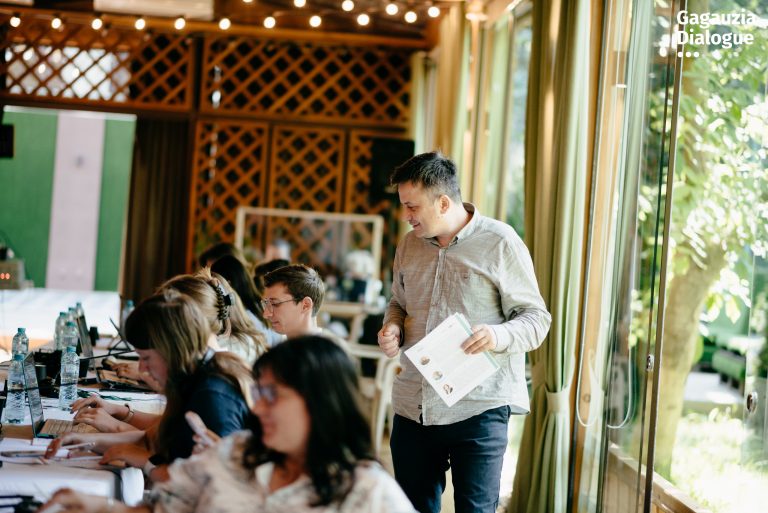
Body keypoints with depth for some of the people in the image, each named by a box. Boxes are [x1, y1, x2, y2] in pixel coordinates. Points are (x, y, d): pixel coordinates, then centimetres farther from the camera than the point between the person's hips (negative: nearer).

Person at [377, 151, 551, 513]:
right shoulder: (409, 246, 10)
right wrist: (393, 327, 3)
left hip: (478, 410, -5)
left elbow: (536, 319, -5)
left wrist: (499, 335, -25)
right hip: (412, 407, 5)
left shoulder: (500, 243, -7)